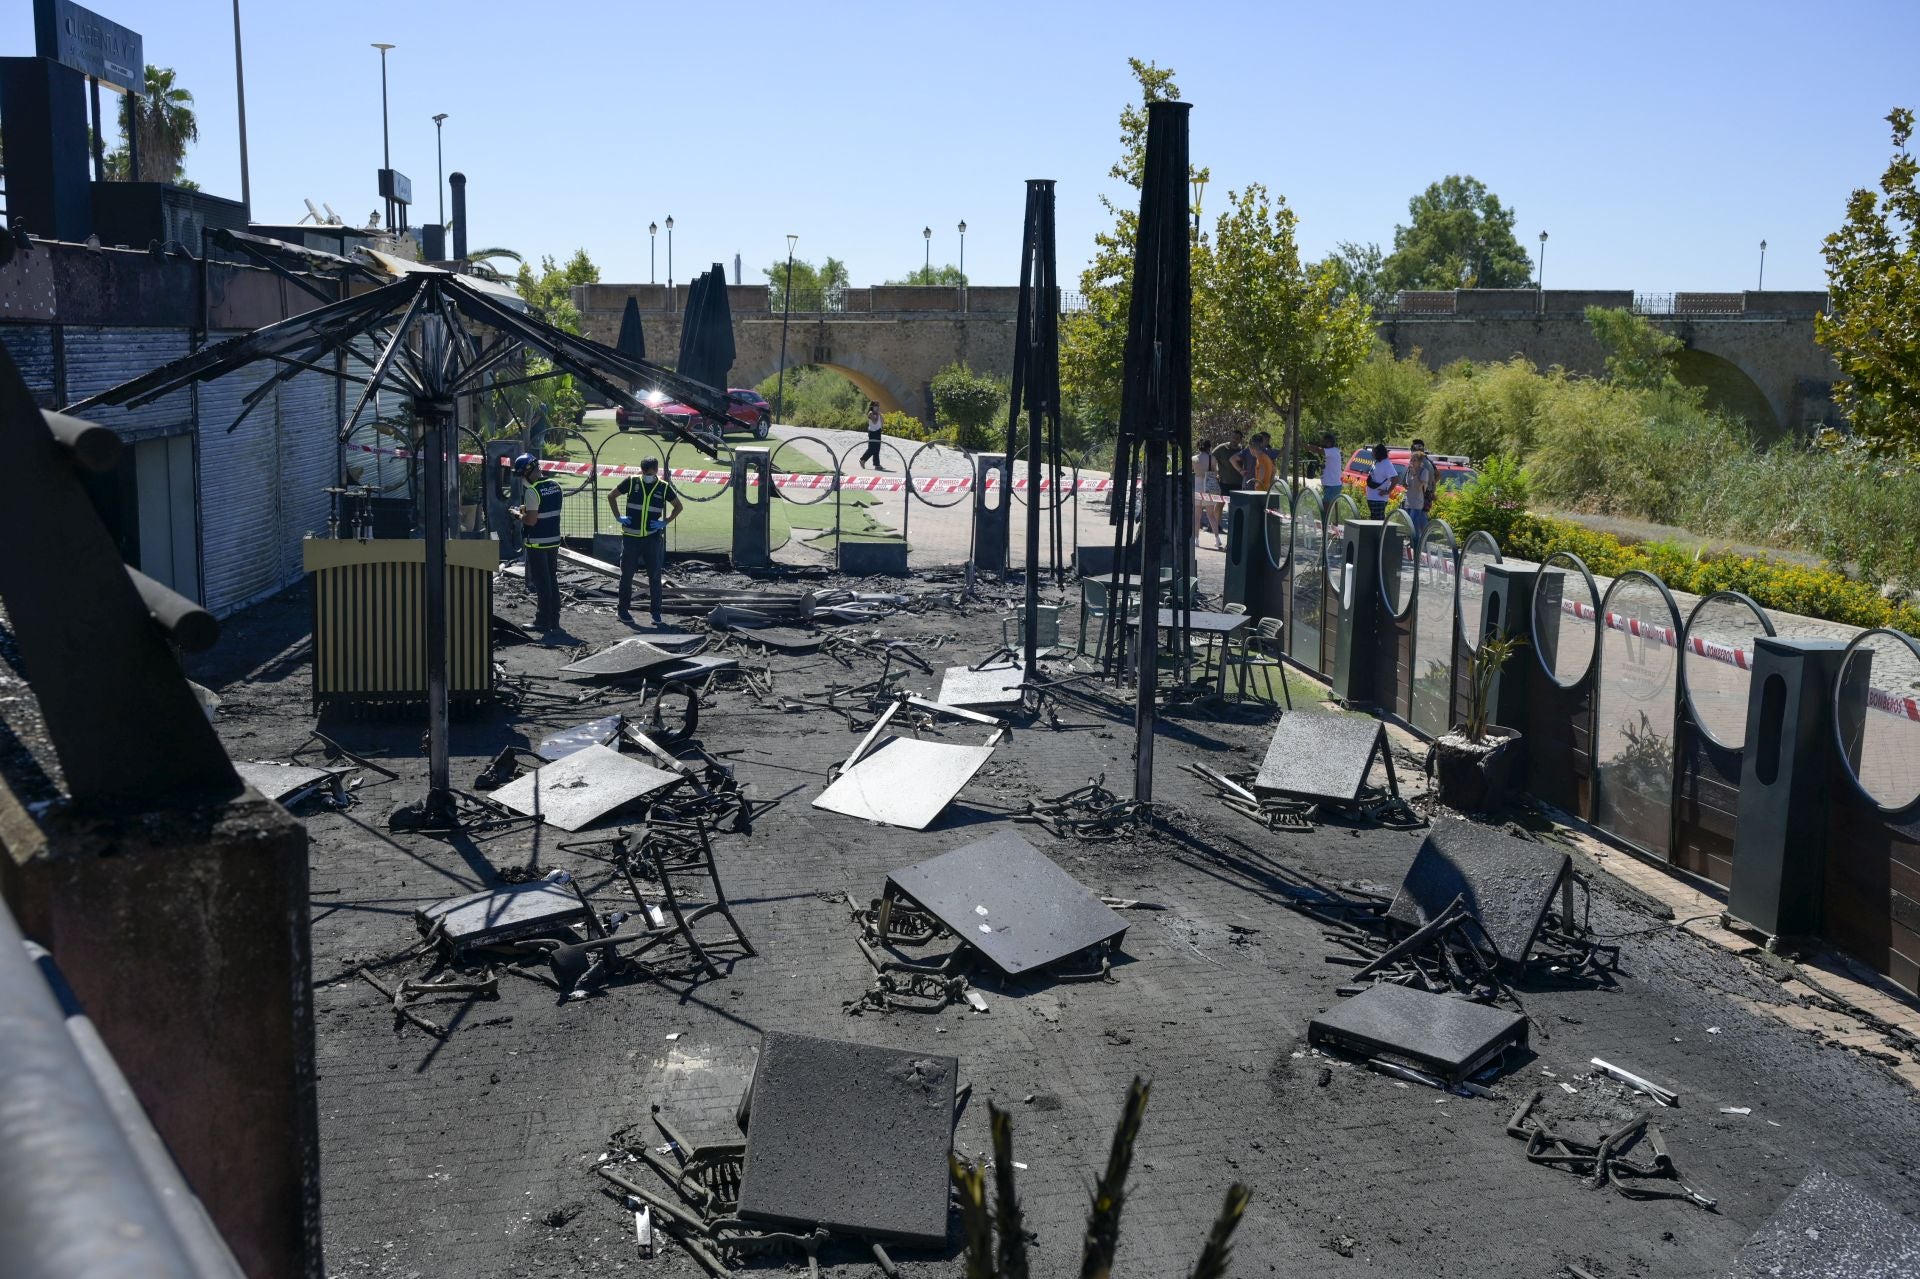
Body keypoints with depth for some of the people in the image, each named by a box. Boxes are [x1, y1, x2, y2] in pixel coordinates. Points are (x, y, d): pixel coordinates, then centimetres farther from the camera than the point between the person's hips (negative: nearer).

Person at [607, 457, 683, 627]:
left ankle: (655, 612, 9)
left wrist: (665, 522, 0)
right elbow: (611, 496, 10)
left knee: (655, 576, 1)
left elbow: (678, 507, 12)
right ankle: (623, 610, 17)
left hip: (653, 538, 0)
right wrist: (618, 517, 1)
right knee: (626, 574, 6)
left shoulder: (664, 487, 0)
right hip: (630, 537, 0)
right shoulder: (631, 482, -2)